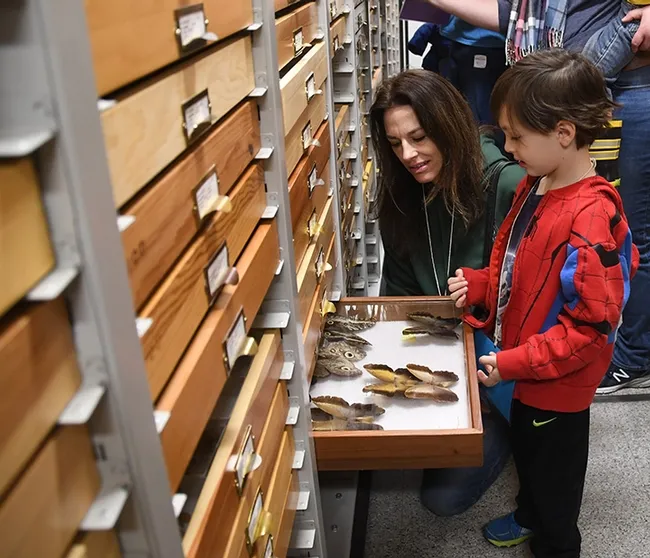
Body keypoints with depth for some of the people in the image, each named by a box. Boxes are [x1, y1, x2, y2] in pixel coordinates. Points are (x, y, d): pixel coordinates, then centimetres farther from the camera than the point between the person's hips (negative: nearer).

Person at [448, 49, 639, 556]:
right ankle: (530, 517, 56)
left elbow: (591, 326, -28)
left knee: (553, 468, 16)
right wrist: (479, 284, -6)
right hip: (527, 372, 8)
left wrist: (513, 363, -25)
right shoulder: (536, 187, -4)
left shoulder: (590, 219, -31)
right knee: (526, 449, 30)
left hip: (558, 384, -8)